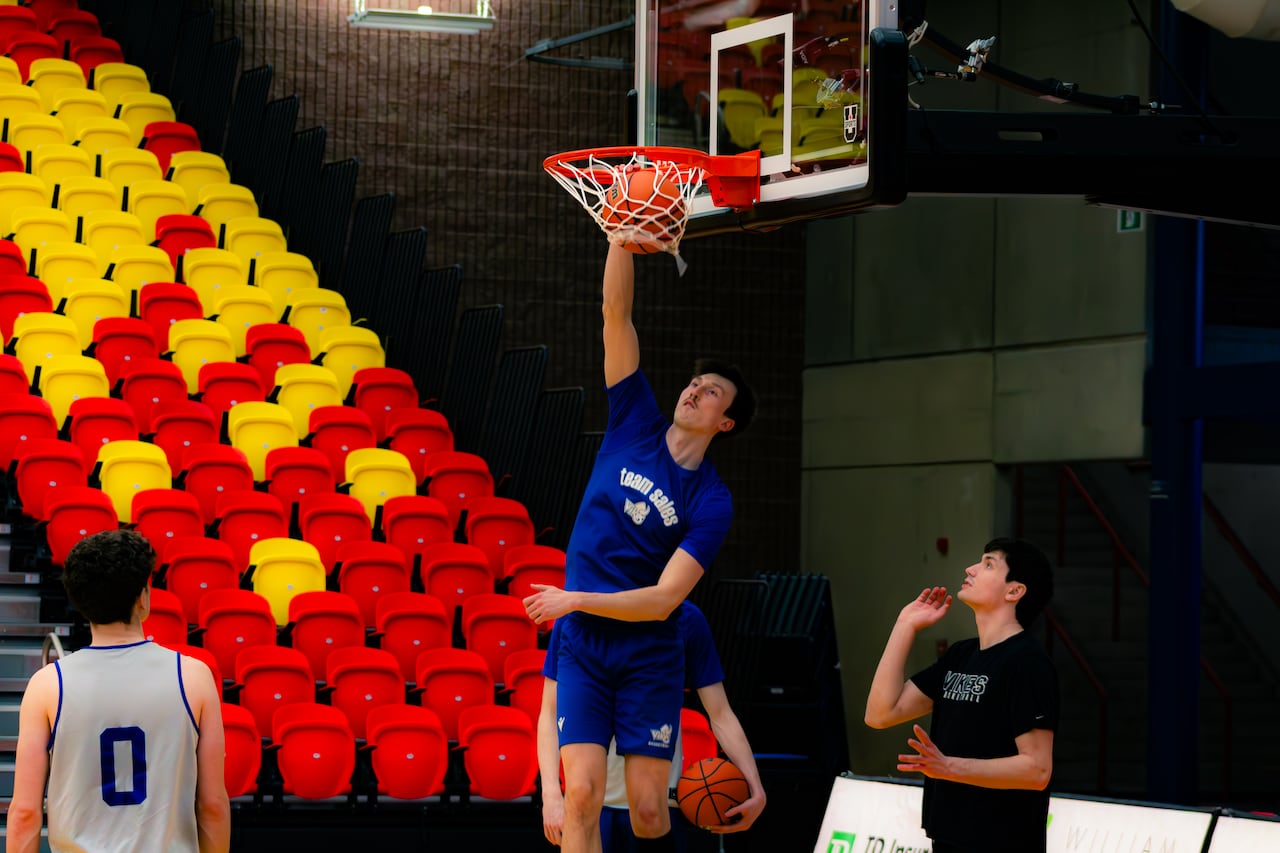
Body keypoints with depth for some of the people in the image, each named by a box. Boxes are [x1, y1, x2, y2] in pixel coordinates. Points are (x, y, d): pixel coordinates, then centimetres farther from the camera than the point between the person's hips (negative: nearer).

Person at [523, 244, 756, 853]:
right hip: (581, 644, 1)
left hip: (648, 653, -1)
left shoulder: (712, 504, -4)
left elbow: (664, 599, -12)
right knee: (583, 794, -12)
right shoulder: (635, 425, 4)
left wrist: (577, 599, -14)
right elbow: (615, 314, -3)